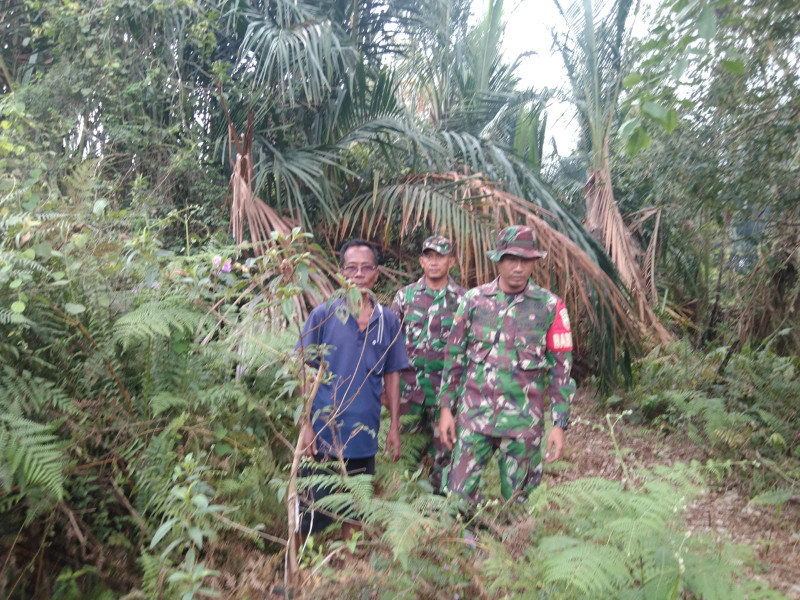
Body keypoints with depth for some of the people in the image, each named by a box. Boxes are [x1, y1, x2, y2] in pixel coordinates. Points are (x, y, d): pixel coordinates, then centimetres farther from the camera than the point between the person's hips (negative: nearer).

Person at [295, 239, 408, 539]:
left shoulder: (388, 320, 3)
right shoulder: (323, 315, -5)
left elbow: (391, 376, 9)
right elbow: (305, 372, -4)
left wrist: (394, 427, 8)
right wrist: (305, 424, -9)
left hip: (364, 435, 3)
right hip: (322, 435, -3)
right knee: (313, 515, 5)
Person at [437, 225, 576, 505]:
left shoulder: (550, 307, -2)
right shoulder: (473, 300, 2)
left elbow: (561, 369, 1)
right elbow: (454, 356, 6)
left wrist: (560, 424, -2)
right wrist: (446, 408, 4)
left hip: (524, 420, -1)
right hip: (474, 415, 1)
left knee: (516, 500, 11)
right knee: (460, 492, 2)